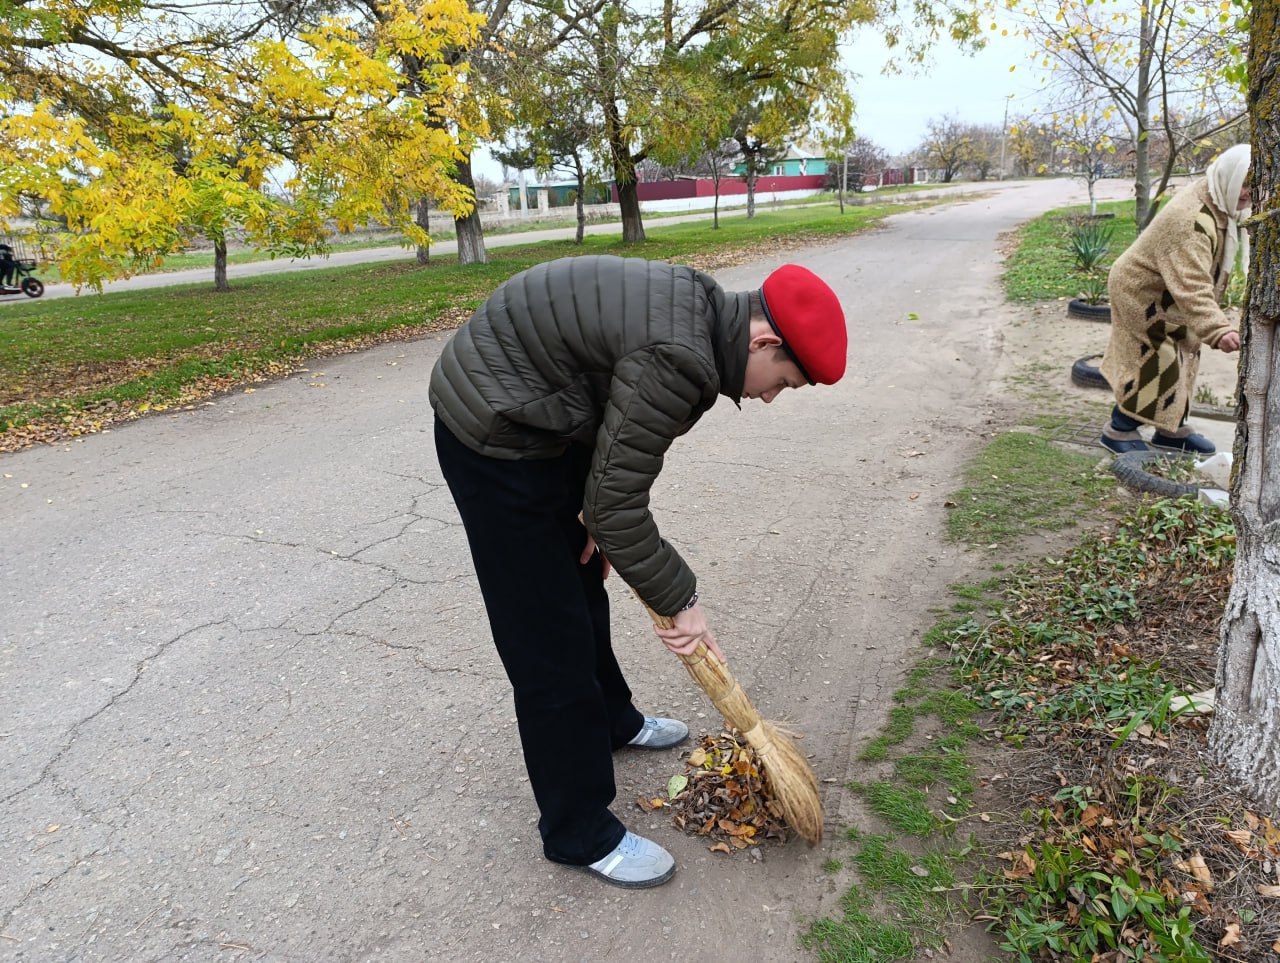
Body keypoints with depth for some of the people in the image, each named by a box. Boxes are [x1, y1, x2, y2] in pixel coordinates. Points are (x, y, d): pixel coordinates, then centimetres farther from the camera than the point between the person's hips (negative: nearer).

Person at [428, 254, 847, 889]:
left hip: (537, 418, 11)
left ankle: (611, 721, 49)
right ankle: (579, 834, 14)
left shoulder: (701, 311, 1)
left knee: (582, 581, 25)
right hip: (492, 438, -10)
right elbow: (616, 505, -24)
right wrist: (680, 602, -12)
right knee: (548, 638, -3)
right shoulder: (677, 358, -29)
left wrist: (603, 518, 7)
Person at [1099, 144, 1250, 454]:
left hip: (1167, 297, 10)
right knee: (1157, 364, -9)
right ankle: (1120, 430, 6)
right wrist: (1218, 330, -47)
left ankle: (1172, 429, 26)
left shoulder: (1221, 203, -3)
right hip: (1141, 293, -10)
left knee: (1183, 361, 14)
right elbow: (1191, 287, -41)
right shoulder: (1191, 220, -34)